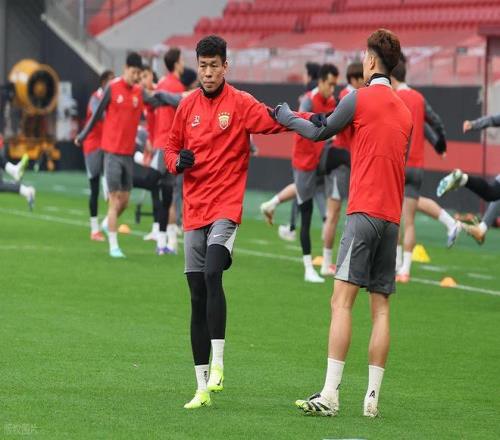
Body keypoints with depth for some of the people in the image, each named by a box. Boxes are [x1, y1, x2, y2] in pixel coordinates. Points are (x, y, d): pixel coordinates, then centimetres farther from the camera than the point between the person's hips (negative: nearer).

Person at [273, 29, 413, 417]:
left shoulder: (360, 98, -3)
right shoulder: (405, 111, 16)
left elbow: (320, 133, 9)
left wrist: (287, 118, 25)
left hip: (364, 211, -6)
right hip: (393, 216, 7)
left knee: (342, 300, -10)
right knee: (381, 308, 5)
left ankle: (330, 395, -17)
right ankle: (372, 397, 2)